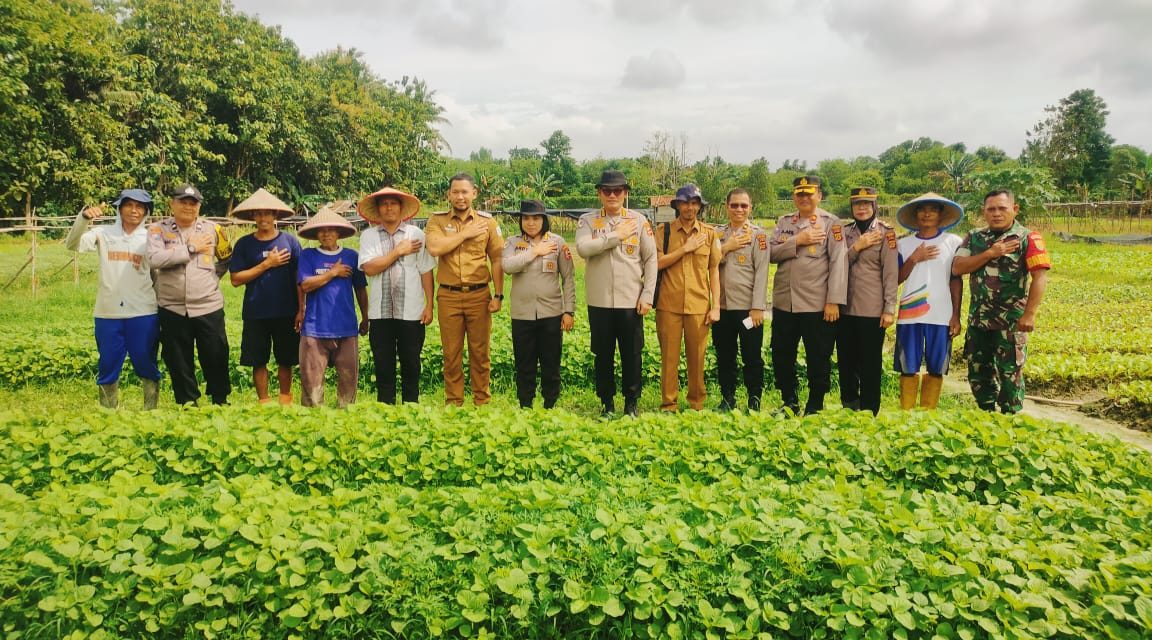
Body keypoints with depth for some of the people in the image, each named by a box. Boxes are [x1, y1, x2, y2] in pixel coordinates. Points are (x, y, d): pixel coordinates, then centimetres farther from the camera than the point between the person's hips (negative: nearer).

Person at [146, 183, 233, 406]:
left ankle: (220, 401, 22)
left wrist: (212, 276, 3)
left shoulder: (212, 229, 3)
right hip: (173, 309, 0)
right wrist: (191, 248, -14)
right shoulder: (158, 229, 0)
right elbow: (155, 259, -18)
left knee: (216, 358, 5)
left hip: (209, 307, 0)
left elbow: (227, 259, 17)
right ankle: (187, 403, 23)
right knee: (179, 362, 10)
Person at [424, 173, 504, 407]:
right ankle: (453, 404, 17)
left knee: (480, 352, 6)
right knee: (451, 354, 6)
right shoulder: (437, 220, 5)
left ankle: (482, 403, 17)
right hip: (448, 296, 0)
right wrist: (466, 233, -9)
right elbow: (434, 248, -14)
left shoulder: (487, 221, 6)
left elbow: (497, 260, 5)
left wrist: (498, 295, -2)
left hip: (479, 295, 0)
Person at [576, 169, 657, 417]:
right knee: (603, 355, 9)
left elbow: (651, 259, 3)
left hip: (631, 301, 0)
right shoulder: (587, 220, 3)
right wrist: (616, 235, -14)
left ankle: (632, 402, 22)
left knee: (632, 354, 6)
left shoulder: (639, 221, 3)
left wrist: (647, 296, -4)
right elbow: (583, 248, -16)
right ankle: (607, 403, 23)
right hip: (599, 302, 0)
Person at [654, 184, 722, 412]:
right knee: (669, 357, 3)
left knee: (697, 358, 6)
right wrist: (685, 249, -10)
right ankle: (668, 405, 12)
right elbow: (657, 263, -6)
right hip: (669, 305, -1)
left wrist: (716, 306, 2)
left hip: (699, 306, 1)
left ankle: (697, 405, 18)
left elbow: (714, 271, 7)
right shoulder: (663, 231, 4)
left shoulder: (709, 234, 8)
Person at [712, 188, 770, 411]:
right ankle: (727, 399, 21)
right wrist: (725, 247, -10)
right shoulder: (718, 233, 11)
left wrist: (757, 308, -13)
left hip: (748, 307, -4)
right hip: (722, 306, 4)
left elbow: (761, 272, -7)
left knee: (752, 356, 1)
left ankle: (754, 401, 12)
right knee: (724, 356, 10)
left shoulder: (758, 234, 0)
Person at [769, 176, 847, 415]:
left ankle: (814, 408, 17)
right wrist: (797, 241, -14)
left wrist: (834, 301, -15)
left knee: (818, 358, 3)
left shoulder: (831, 223, -2)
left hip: (817, 305, -4)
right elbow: (771, 254, 1)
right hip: (783, 302, 5)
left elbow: (838, 263, -9)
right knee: (782, 355, 11)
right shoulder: (784, 222, 12)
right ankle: (789, 403, 26)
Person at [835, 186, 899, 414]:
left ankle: (868, 413, 12)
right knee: (846, 361, 10)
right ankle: (848, 409, 23)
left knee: (870, 364, 2)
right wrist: (856, 247, -11)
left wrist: (889, 309, -11)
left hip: (872, 310, -4)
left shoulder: (886, 232, -2)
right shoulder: (844, 231, 10)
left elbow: (891, 272, -6)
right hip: (845, 307, 4)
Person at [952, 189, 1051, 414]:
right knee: (977, 372, 13)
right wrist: (990, 253, -14)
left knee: (1009, 374, 1)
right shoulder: (974, 237, 8)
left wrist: (1029, 314, -20)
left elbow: (1040, 277, -13)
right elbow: (957, 268, -4)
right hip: (978, 319, 5)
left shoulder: (1027, 238, -6)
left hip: (1010, 320, -5)